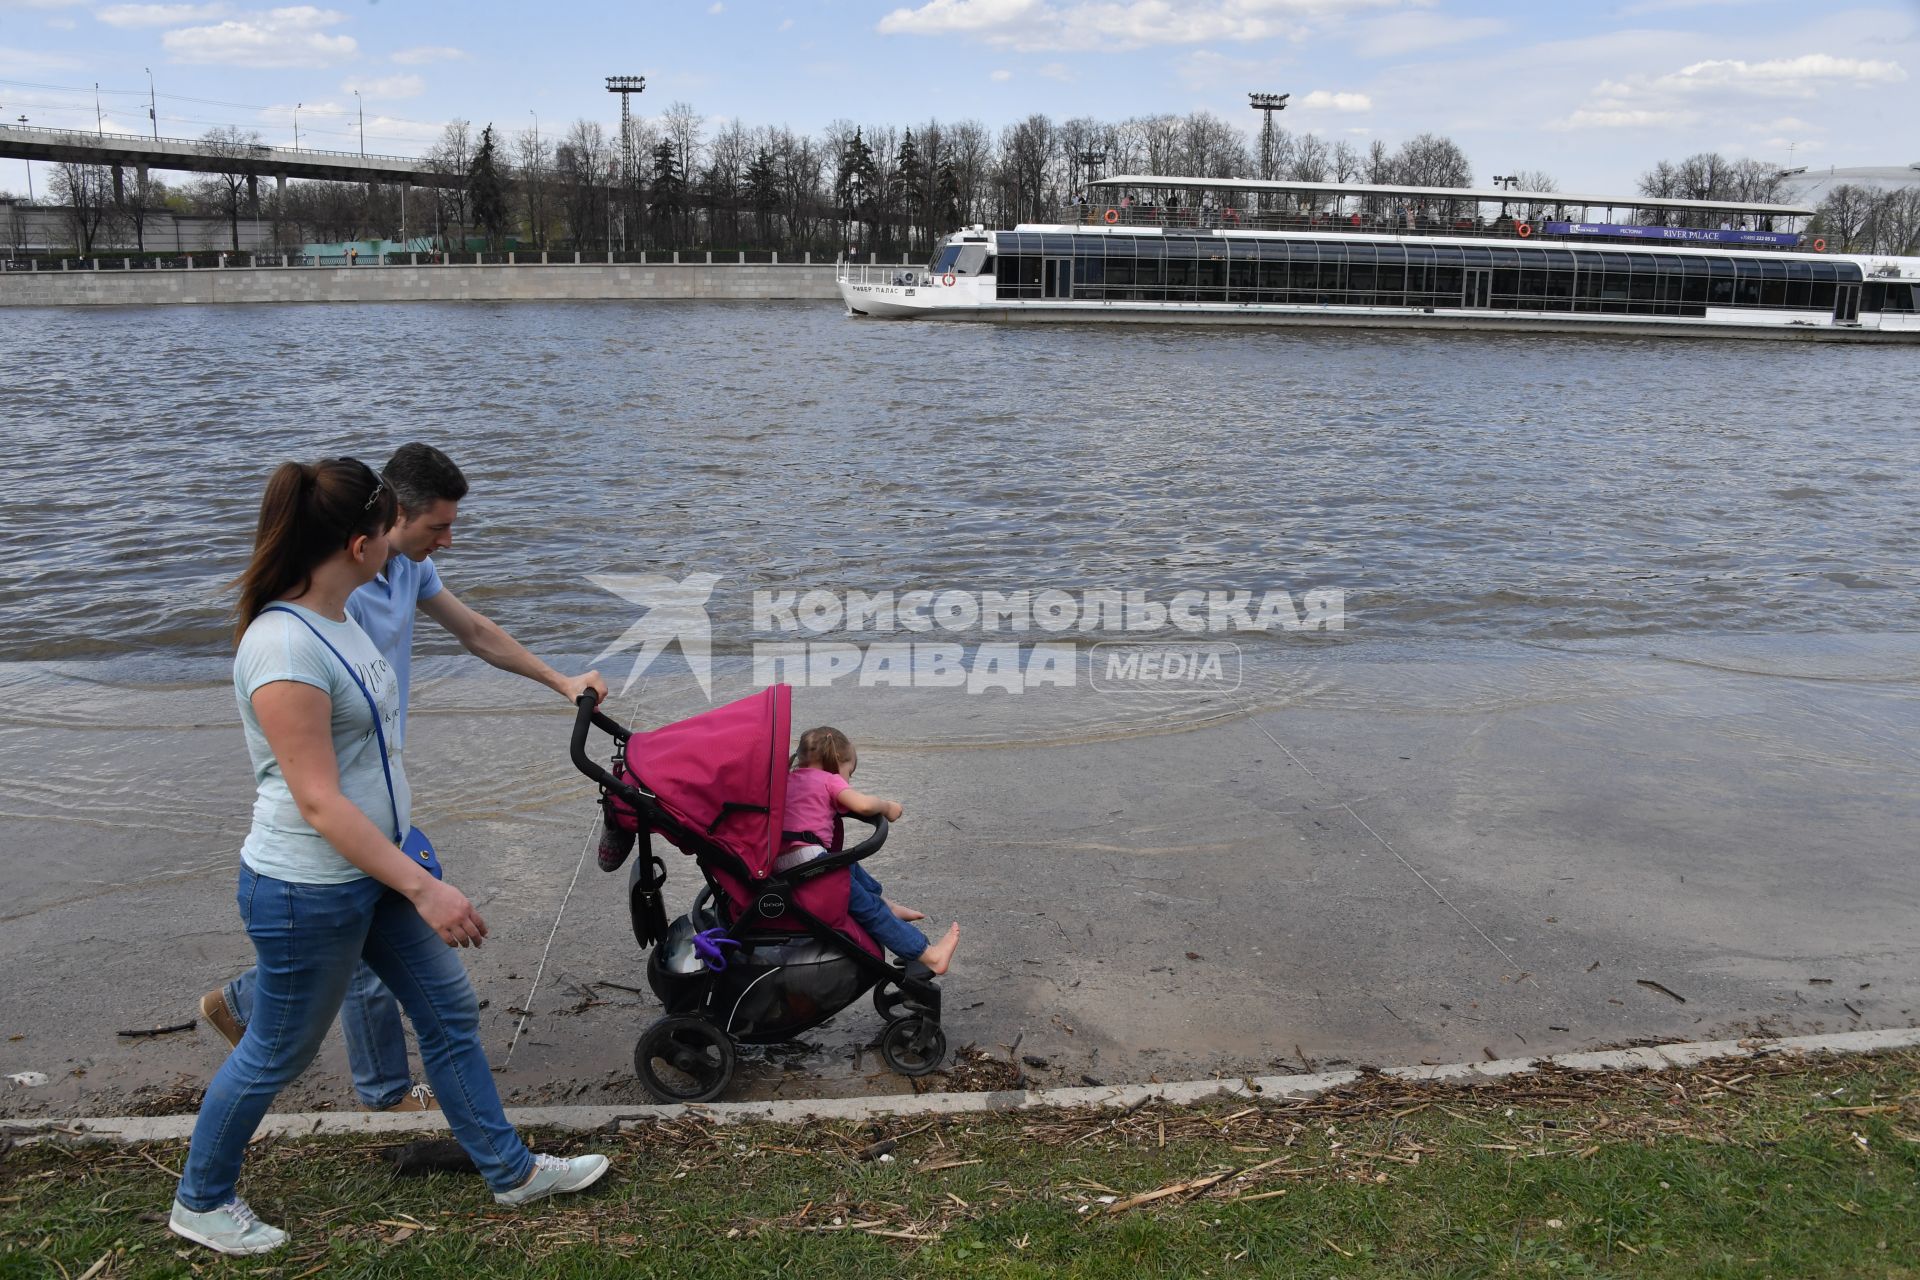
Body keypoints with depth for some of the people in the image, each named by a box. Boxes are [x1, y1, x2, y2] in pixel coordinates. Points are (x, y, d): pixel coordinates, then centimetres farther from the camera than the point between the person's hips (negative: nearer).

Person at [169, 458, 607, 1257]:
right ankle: (199, 1203, 36)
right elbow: (318, 803, -27)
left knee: (450, 1011, 16)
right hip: (309, 891, -9)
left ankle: (509, 1170, 31)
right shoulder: (284, 648, -28)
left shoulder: (333, 618, 2)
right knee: (278, 1055, 11)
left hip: (376, 866, 9)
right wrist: (424, 888, -25)